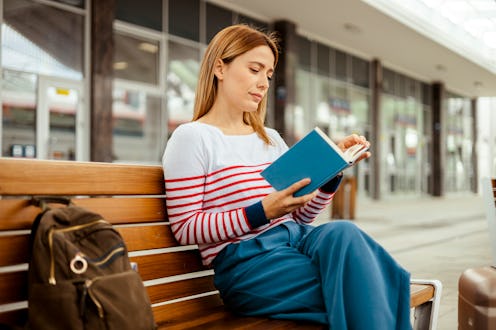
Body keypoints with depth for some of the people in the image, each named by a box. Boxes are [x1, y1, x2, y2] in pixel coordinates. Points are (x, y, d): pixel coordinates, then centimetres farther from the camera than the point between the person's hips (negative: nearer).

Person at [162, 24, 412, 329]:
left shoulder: (271, 138, 20)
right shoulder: (191, 137, -1)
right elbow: (185, 228, -8)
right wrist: (263, 212, -18)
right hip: (245, 260, -6)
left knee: (341, 231, -30)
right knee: (358, 288, -29)